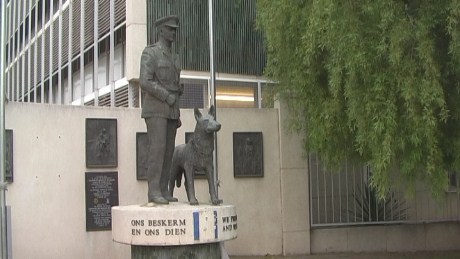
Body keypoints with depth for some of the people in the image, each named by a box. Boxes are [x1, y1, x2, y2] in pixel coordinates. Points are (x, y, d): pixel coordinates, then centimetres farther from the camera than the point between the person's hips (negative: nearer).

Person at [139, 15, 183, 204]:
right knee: (158, 148, -16)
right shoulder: (149, 53, -7)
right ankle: (154, 192, -14)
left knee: (168, 149, 3)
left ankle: (162, 191, 7)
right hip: (155, 108, -8)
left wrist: (177, 115, 15)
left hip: (170, 110, 8)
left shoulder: (174, 58, 19)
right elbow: (145, 82, -18)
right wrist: (167, 97, -18)